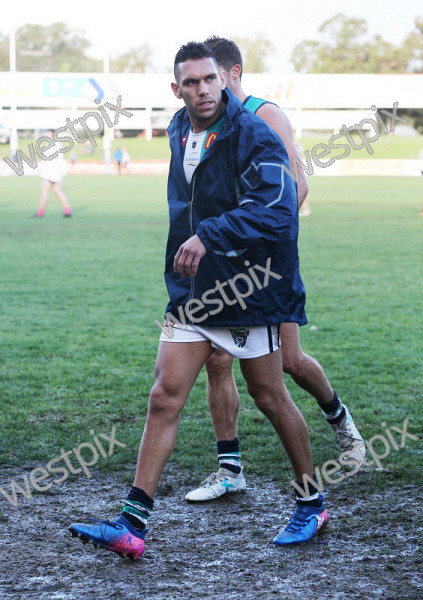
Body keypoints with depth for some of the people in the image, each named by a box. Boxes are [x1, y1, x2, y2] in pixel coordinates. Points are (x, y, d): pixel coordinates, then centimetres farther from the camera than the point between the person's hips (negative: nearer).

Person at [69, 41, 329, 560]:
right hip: (191, 291, 6)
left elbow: (275, 210, -27)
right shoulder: (179, 132, 8)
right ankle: (132, 524, -2)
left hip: (247, 291, -6)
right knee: (164, 397, -2)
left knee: (269, 399, 7)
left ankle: (311, 504, 27)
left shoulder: (254, 138, -15)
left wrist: (208, 236, -32)